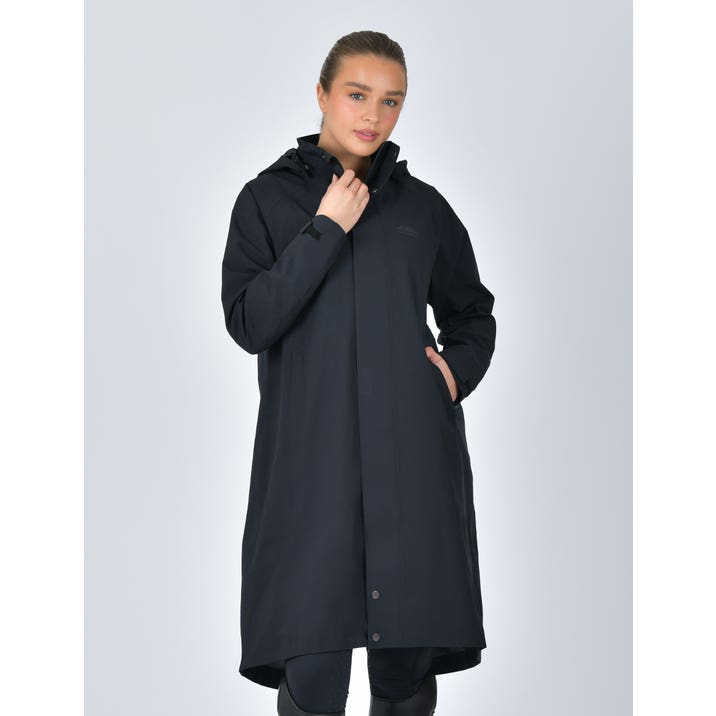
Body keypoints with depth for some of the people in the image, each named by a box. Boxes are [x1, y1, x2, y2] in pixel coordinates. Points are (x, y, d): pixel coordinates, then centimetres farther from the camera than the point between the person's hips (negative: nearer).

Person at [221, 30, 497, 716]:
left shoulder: (424, 205, 12)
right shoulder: (267, 198, 7)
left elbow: (472, 314, 24)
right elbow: (247, 323, -5)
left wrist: (459, 369, 3)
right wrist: (325, 231, -9)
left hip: (414, 454, 2)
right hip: (310, 455, -2)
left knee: (411, 648, 3)